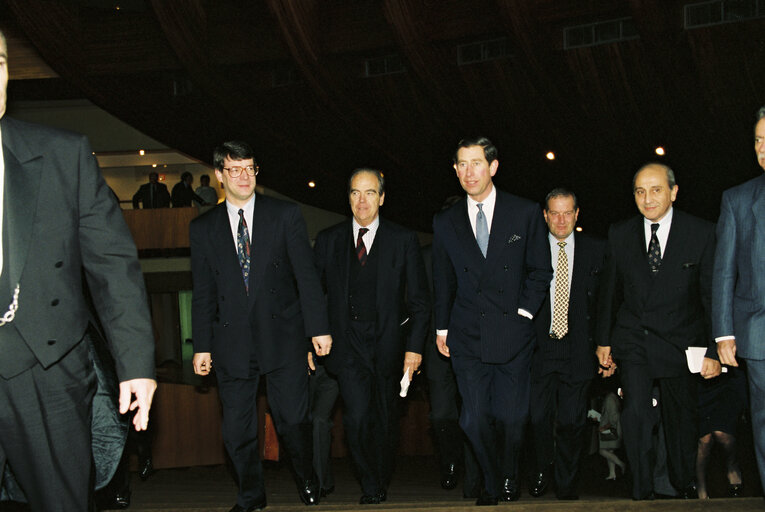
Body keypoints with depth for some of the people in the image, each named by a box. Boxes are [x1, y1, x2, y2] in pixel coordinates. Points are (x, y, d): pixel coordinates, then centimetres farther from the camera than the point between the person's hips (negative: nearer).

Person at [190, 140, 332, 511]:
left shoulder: (285, 215, 4)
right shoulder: (203, 228, 8)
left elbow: (307, 275, 1)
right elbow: (203, 293, 8)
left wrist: (319, 327, -5)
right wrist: (202, 346, 4)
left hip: (282, 336, -1)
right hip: (232, 341, 1)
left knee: (293, 419, 1)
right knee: (237, 429, 4)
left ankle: (305, 479, 29)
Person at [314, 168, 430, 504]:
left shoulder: (404, 240, 1)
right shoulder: (328, 240, 5)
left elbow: (419, 299, 2)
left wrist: (414, 347, -5)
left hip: (389, 344, 0)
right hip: (348, 344, 0)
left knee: (385, 419, 10)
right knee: (357, 417, -13)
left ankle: (382, 484, 31)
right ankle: (370, 487, 7)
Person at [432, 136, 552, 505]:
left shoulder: (525, 213, 2)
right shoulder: (445, 222, 8)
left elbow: (540, 271, 6)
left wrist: (522, 313, -3)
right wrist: (441, 328, 12)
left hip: (512, 335, -1)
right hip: (467, 336, 1)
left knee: (511, 417, 0)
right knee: (476, 419, -2)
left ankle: (509, 480, 26)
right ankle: (492, 484, 20)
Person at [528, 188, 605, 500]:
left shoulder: (596, 251, 5)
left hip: (578, 349, 0)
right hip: (538, 346, 0)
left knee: (572, 421, 3)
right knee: (539, 416, 5)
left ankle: (566, 483, 19)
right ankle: (543, 471, 29)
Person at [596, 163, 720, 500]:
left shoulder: (701, 233, -4)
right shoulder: (620, 234, 2)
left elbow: (712, 295, -2)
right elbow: (609, 291, 11)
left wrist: (714, 351, -4)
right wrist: (604, 341, 9)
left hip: (680, 342, 0)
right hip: (633, 341, 1)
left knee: (682, 418, 10)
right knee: (635, 411, -16)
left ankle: (684, 485, 34)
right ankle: (642, 491, -4)